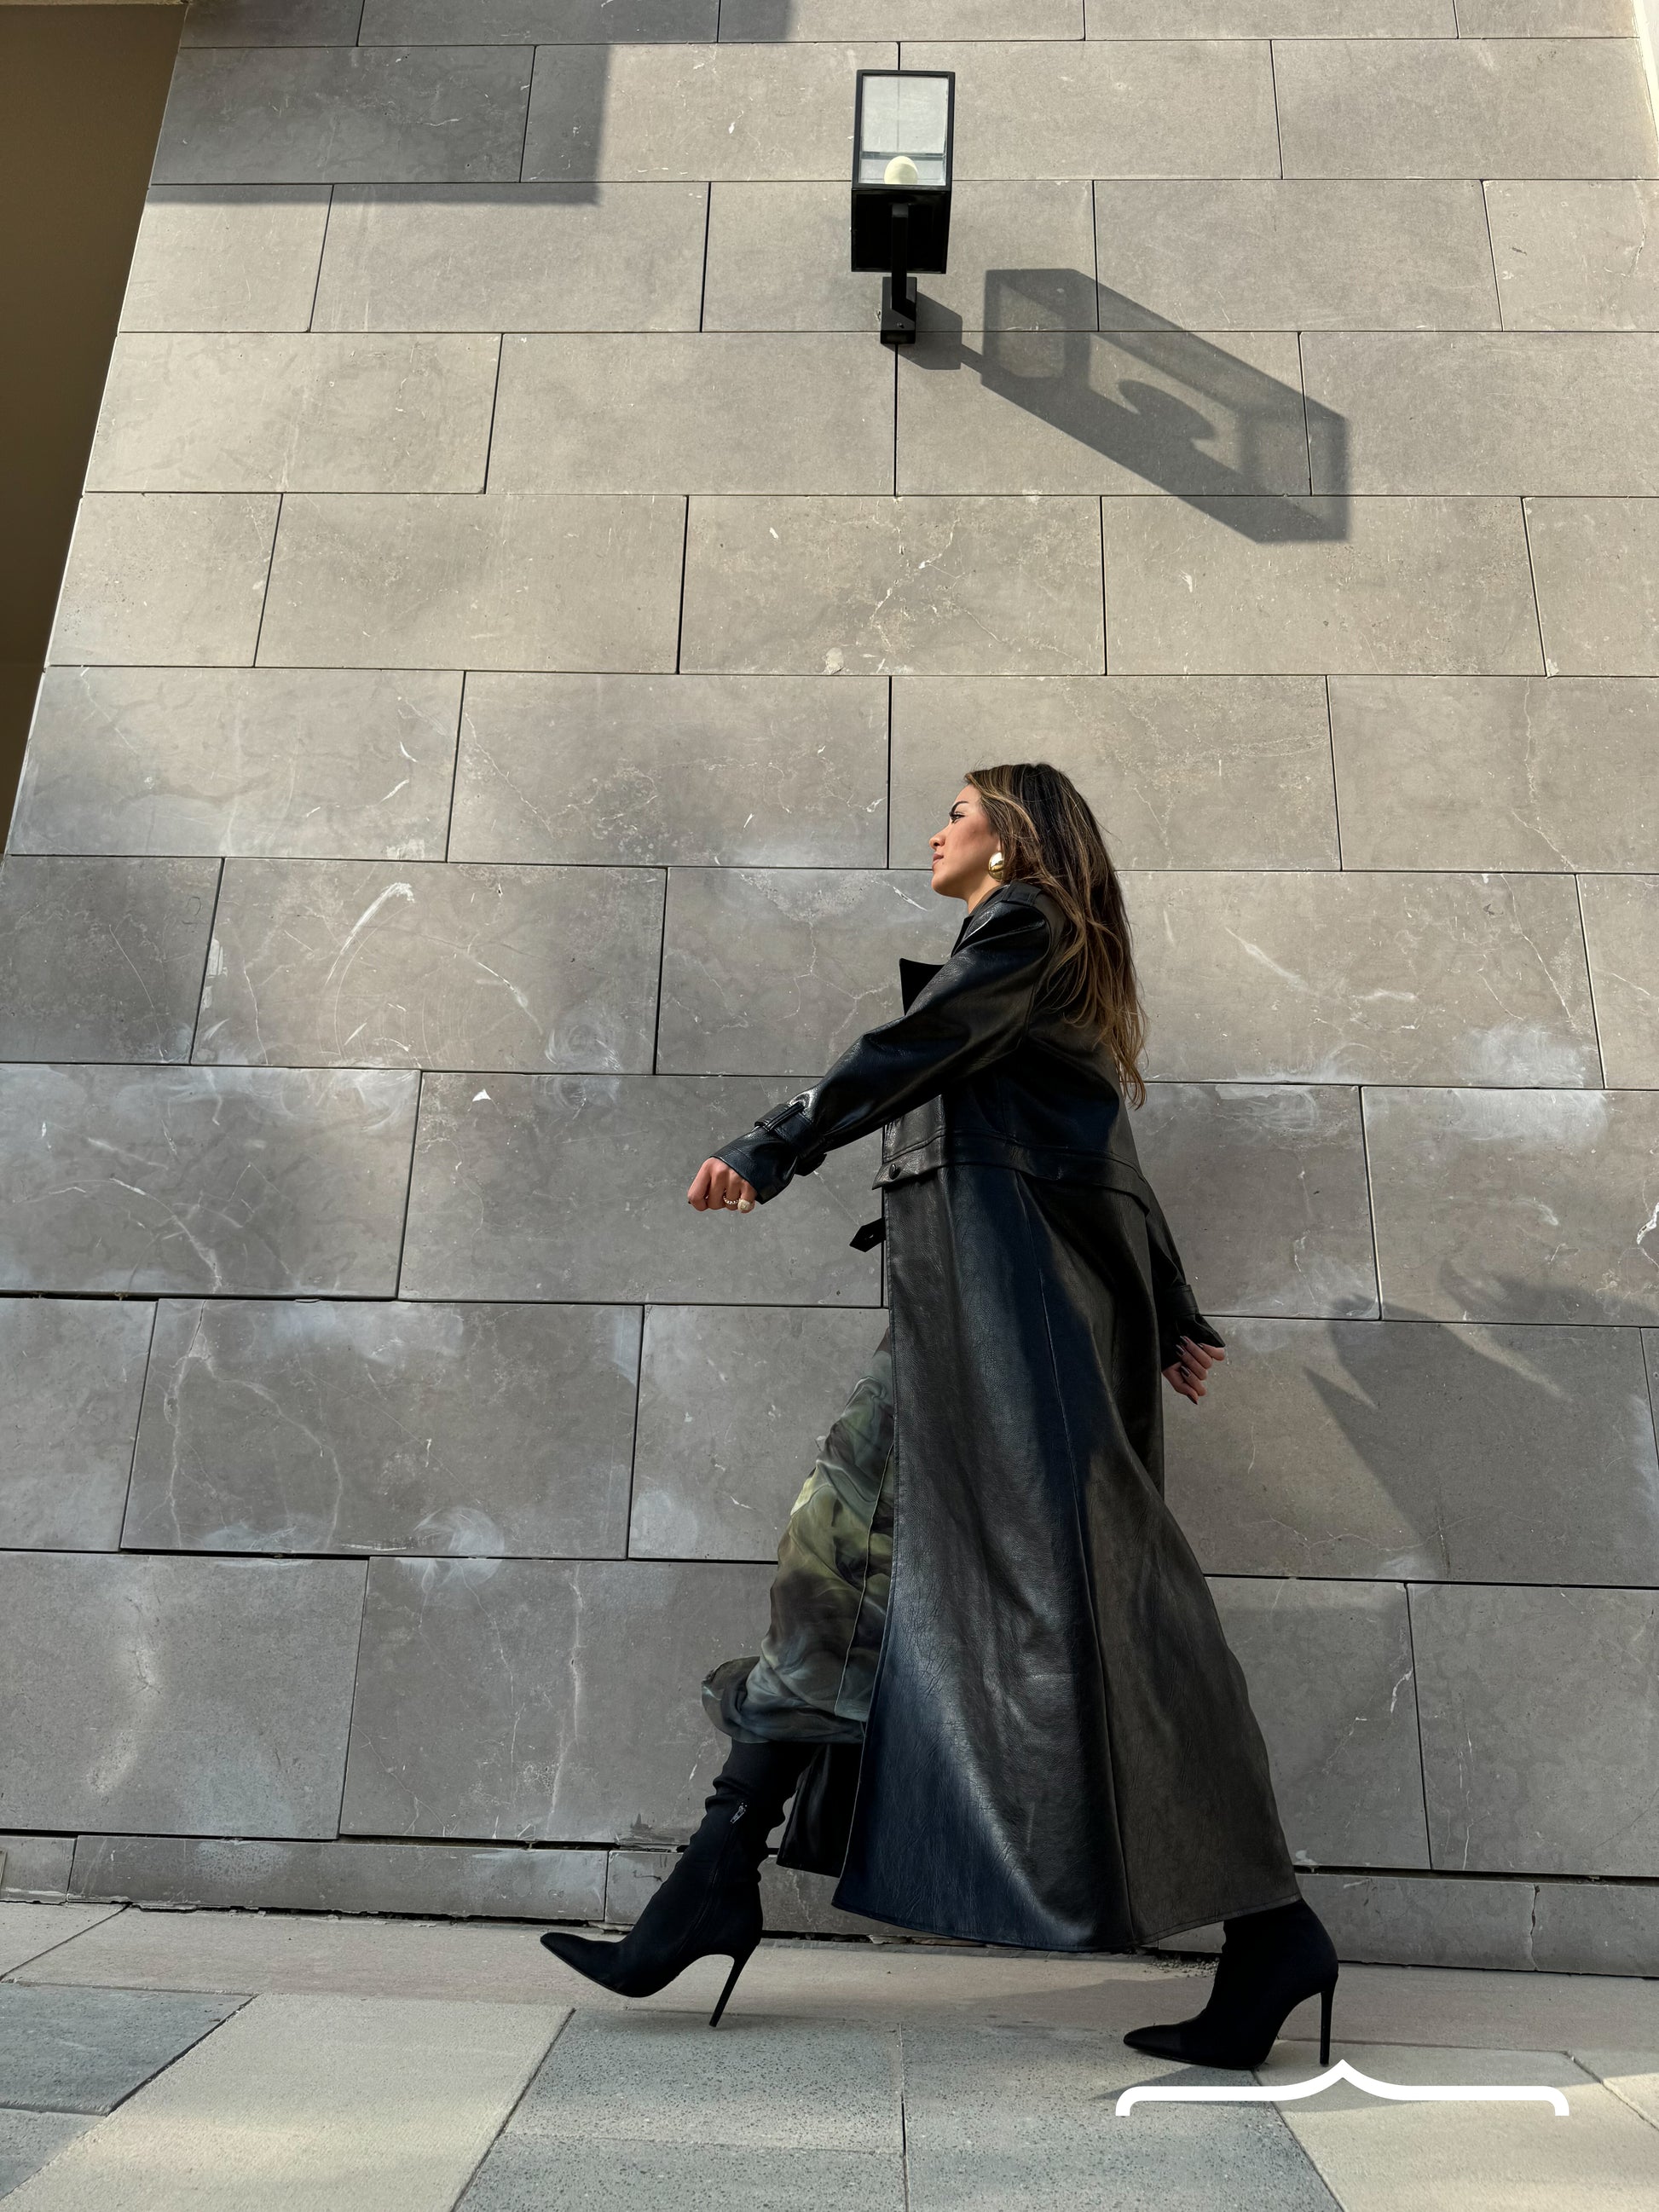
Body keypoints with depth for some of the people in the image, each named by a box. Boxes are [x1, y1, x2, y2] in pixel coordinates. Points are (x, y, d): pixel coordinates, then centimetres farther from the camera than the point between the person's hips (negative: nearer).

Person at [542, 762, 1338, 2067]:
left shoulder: (1025, 921, 1)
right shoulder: (1049, 966, 28)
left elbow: (917, 1050, -15)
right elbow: (1108, 1158, 26)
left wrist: (773, 1150, -17)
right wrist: (1170, 1317, 26)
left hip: (1028, 1286, -10)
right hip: (970, 1301, 10)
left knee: (1069, 1591, -12)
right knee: (839, 1546, 3)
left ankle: (1268, 1931, -3)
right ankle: (721, 1881, 7)